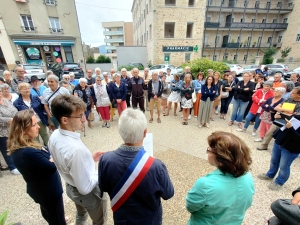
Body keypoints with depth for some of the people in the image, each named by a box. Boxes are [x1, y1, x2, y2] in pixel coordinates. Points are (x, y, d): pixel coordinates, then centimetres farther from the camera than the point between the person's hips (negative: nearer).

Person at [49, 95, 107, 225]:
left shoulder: (54, 136, -15)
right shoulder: (76, 149, -42)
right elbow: (85, 188, -30)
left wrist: (88, 159, -1)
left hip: (70, 188, 7)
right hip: (88, 194, -7)